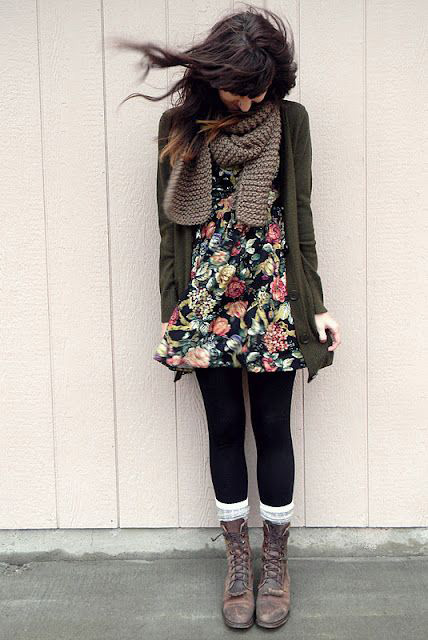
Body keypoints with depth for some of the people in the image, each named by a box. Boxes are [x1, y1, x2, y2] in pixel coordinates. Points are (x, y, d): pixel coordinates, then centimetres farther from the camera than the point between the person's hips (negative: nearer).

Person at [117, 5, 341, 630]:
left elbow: (300, 214, 5)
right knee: (224, 427, 9)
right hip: (205, 298, 1)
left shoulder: (289, 120, 2)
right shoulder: (179, 124, 4)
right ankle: (239, 558, 27)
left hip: (273, 295, -1)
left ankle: (275, 560, 25)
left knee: (272, 427, 6)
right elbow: (171, 224, 6)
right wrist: (171, 309, 5)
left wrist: (316, 302, 2)